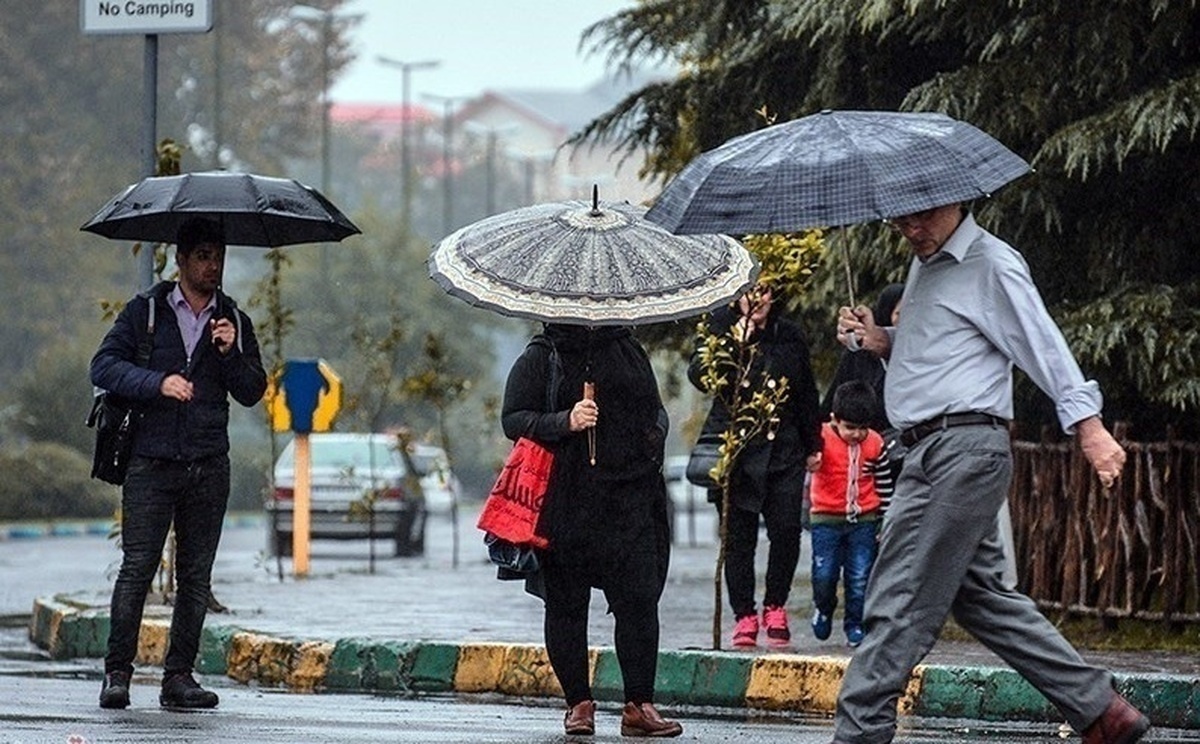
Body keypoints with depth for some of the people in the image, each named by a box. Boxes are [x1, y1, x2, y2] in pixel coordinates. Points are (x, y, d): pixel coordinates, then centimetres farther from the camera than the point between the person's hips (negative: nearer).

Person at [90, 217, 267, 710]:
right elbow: (104, 365, -1)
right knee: (137, 567, -8)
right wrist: (157, 383, -15)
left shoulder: (234, 322, 13)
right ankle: (117, 673, -3)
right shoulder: (146, 311, 6)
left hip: (208, 466, 3)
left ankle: (179, 676, 6)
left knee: (196, 576, 2)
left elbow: (252, 393, 10)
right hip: (151, 462, -3)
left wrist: (231, 353, -8)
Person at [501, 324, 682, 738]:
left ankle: (639, 706, -6)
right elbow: (513, 420, -3)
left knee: (639, 598, -7)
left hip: (629, 498, 2)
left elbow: (655, 408, 26)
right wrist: (565, 423, -18)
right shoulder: (540, 359, 4)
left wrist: (656, 432, 4)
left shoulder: (629, 351, 15)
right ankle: (578, 703, 12)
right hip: (564, 502, -2)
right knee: (566, 603, 2)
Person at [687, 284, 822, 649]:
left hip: (784, 451, 2)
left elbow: (807, 394, 20)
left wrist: (813, 445, 20)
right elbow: (699, 376, -13)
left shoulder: (789, 335, 11)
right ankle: (744, 615, 8)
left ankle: (775, 607, 12)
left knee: (787, 529, -6)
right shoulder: (720, 326, 1)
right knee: (739, 536, -1)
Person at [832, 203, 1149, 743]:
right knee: (981, 594, 12)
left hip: (965, 449, -10)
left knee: (899, 598, -9)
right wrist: (883, 342, 11)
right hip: (930, 451, 10)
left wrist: (1088, 426, -22)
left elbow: (1043, 344, -14)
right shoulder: (925, 265, 21)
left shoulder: (992, 265, -8)